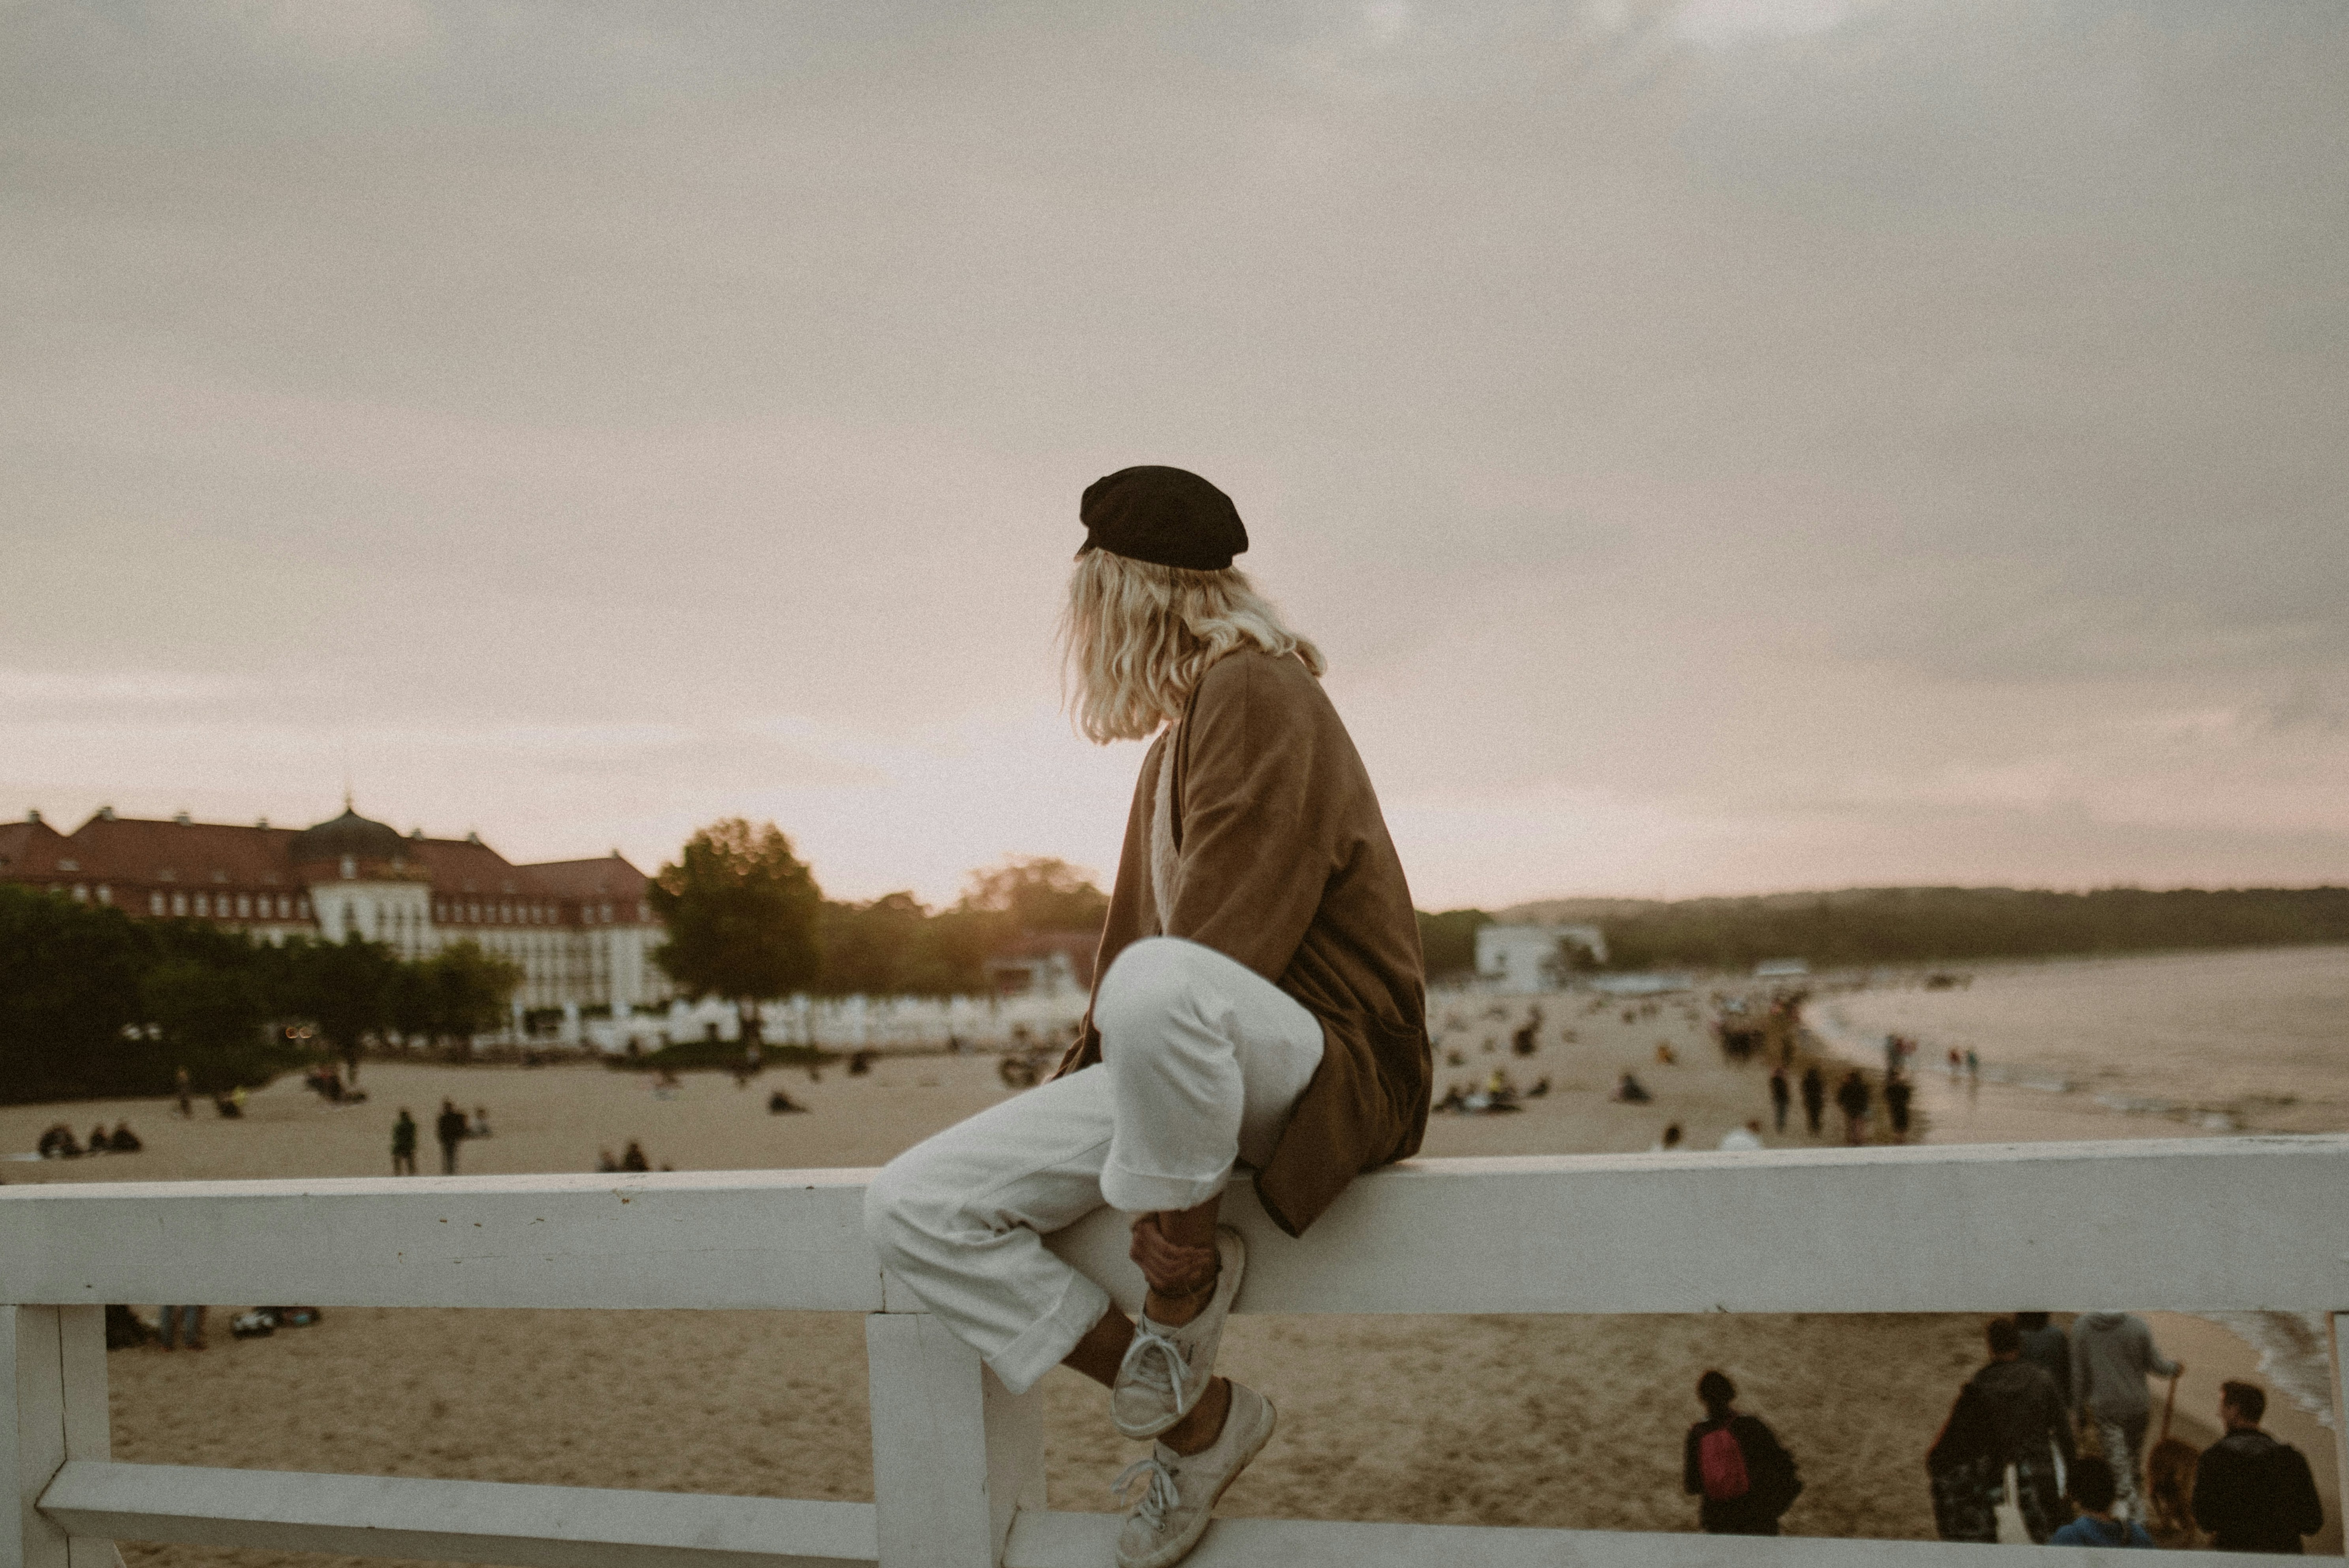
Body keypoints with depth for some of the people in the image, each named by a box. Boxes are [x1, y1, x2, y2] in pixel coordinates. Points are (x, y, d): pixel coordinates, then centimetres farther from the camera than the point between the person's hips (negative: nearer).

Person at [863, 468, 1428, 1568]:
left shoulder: (1257, 693, -8)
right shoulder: (1173, 743, 24)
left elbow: (1225, 949, -18)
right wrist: (1074, 1081, 10)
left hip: (1329, 1052, -9)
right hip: (1178, 1066, 9)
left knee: (1160, 988, -43)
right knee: (912, 1208, -7)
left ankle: (1187, 1275, -20)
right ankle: (1193, 1415, -2)